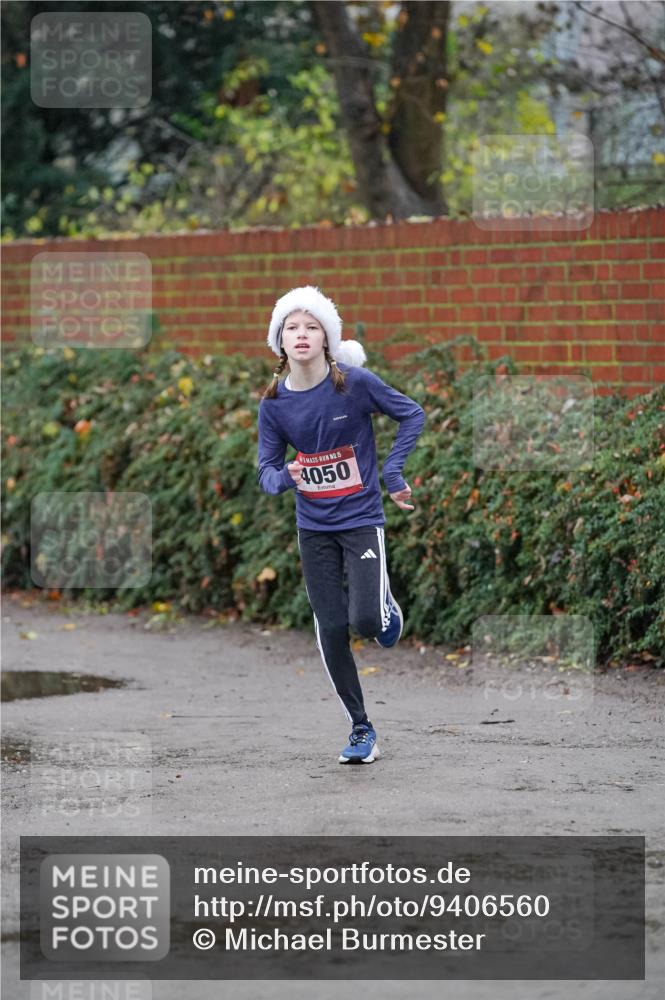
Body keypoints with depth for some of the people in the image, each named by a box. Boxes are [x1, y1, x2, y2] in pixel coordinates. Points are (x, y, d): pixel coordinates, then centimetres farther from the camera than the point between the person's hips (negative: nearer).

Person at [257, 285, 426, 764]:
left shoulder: (356, 383, -15)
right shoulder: (274, 403, -6)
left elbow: (413, 414, -3)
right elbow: (267, 469, 0)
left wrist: (392, 473, -10)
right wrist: (284, 477, -24)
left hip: (361, 519, -3)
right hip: (314, 527, 3)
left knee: (366, 619, -18)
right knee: (332, 629, 2)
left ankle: (386, 606, 22)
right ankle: (361, 729, 16)